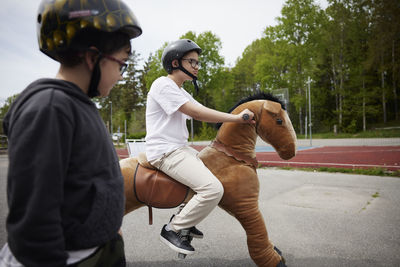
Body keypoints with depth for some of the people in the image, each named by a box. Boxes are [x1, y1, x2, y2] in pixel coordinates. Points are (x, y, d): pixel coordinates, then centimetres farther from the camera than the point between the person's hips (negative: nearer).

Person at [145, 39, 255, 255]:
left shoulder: (181, 93, 20)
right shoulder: (163, 85, -11)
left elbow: (204, 113, 10)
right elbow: (196, 113, -20)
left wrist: (239, 118, -1)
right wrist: (236, 118, -16)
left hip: (181, 149, 10)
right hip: (165, 152, -10)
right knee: (213, 189, -23)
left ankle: (185, 219, 20)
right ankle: (173, 229, -3)